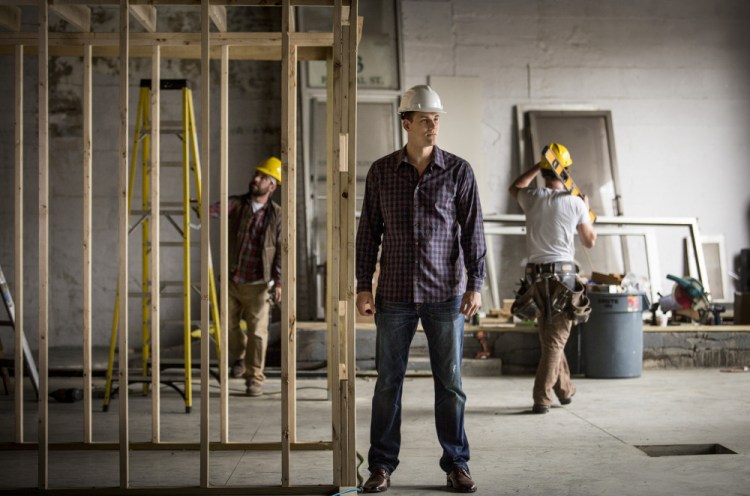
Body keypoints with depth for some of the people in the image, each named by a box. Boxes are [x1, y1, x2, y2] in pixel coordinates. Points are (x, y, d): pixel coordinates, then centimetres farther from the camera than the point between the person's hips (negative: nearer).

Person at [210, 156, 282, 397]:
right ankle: (240, 356, 42)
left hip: (258, 284, -2)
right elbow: (217, 209, -18)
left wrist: (278, 282, -11)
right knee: (228, 325, 14)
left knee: (257, 331, -3)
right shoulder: (236, 204, 1)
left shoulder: (277, 214, -3)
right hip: (231, 280, 3)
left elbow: (281, 251, -4)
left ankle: (254, 378, 10)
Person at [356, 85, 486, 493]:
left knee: (450, 382, 5)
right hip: (395, 294, 1)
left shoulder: (458, 171, 0)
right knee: (388, 381, 6)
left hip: (446, 294, -1)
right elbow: (368, 231, 5)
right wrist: (363, 286, 0)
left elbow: (472, 230, -1)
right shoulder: (381, 171, 3)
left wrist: (475, 285, -9)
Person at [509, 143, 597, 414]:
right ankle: (541, 399, -3)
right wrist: (587, 211, 22)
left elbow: (514, 187, 27)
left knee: (550, 337, 18)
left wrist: (538, 166, 28)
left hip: (536, 276, 4)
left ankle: (565, 389, 31)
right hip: (564, 275, -3)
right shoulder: (575, 203, -6)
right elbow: (590, 241, 8)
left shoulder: (532, 197, 0)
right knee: (555, 340, 1)